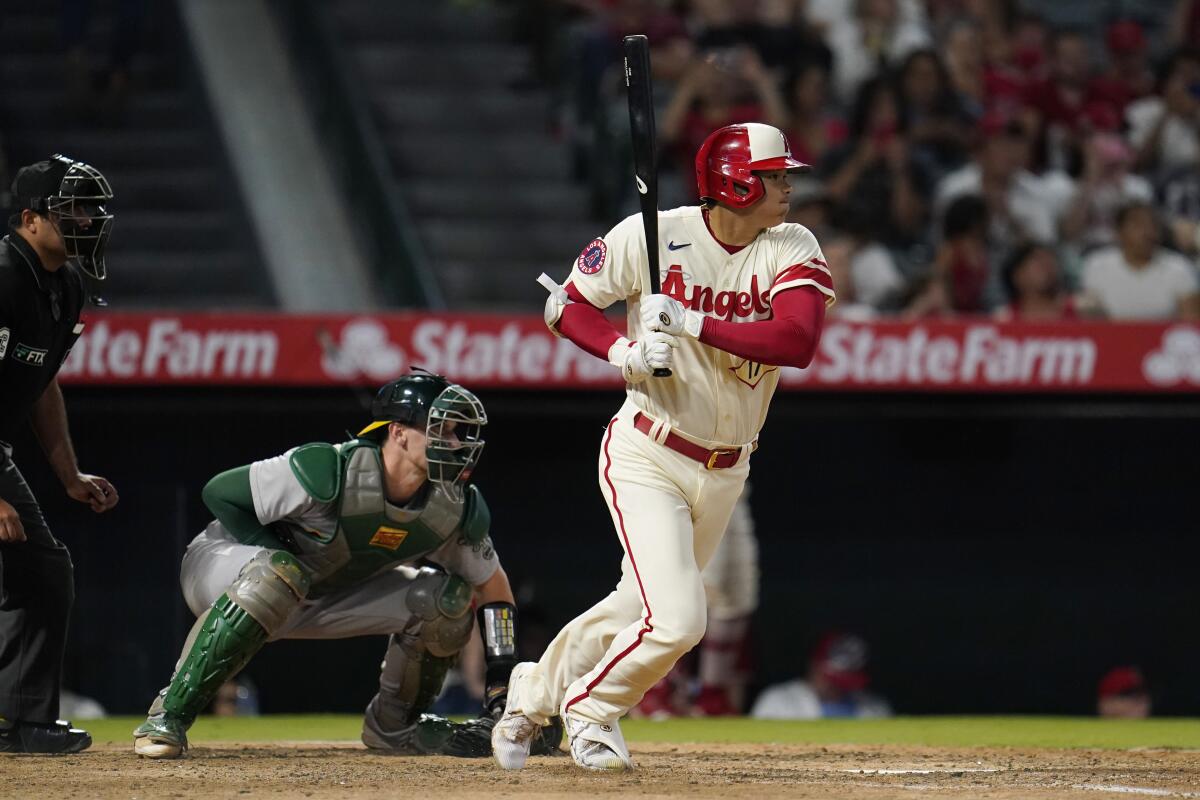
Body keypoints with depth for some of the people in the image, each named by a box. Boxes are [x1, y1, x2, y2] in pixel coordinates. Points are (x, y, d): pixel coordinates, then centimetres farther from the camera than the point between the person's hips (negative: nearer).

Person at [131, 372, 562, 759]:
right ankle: (168, 715, -34)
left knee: (447, 596, -10)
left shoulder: (456, 509, -15)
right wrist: (281, 557, -28)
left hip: (324, 594, 6)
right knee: (277, 574, -42)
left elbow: (491, 585, -1)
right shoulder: (330, 473, -33)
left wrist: (502, 689, -8)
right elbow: (219, 492, -24)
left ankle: (394, 725, 10)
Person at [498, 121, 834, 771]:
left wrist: (692, 323, -29)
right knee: (676, 620, -17)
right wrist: (622, 351, -20)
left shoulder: (793, 249, -7)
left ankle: (536, 691, 42)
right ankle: (588, 707, 11)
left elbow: (798, 341, -23)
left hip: (724, 471, 5)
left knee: (640, 610, 17)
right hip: (646, 456, -5)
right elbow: (566, 306, -1)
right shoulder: (651, 236, -12)